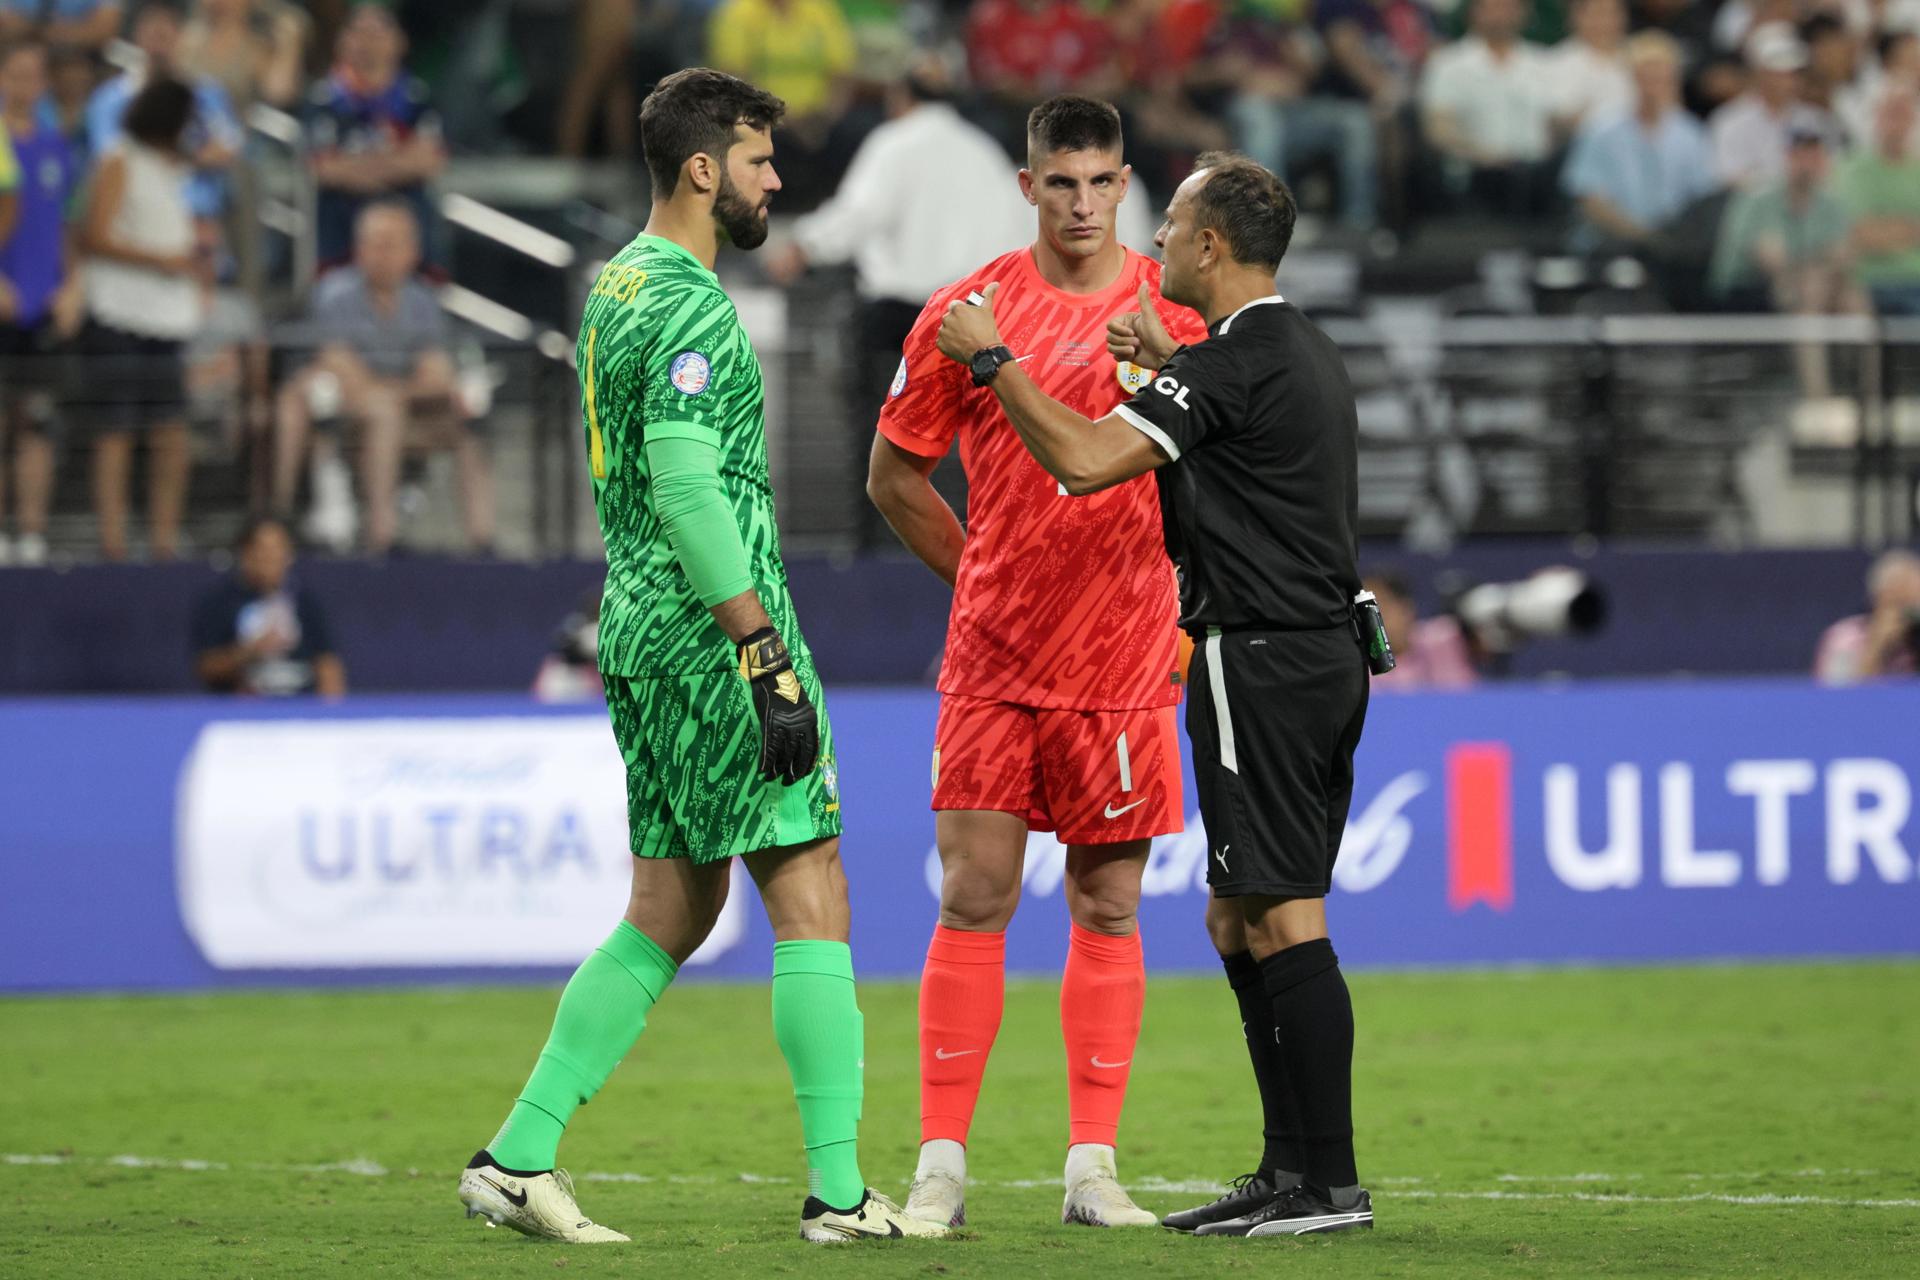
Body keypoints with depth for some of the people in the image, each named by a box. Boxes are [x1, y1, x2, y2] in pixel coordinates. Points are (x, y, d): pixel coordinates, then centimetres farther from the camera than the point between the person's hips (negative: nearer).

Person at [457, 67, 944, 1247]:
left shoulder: (617, 286, 16)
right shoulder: (692, 305, -15)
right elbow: (686, 488, -22)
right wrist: (771, 662, -22)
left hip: (641, 630, 10)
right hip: (712, 632, -10)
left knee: (672, 910, 13)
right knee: (812, 896, -5)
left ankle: (519, 1156, 10)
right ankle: (839, 1192, -5)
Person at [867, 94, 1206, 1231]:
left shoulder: (1180, 311, 3)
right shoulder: (968, 312, 2)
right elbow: (894, 475, 11)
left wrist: (1191, 613, -5)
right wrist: (985, 574, 9)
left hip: (1128, 660, 1)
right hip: (994, 659, 0)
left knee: (1109, 912, 3)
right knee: (974, 900, -4)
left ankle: (1093, 1169, 8)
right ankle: (943, 1167, -1)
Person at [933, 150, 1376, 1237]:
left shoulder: (1233, 362, -15)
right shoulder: (1308, 352, 15)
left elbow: (1085, 459, -22)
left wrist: (993, 357, -11)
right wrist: (1166, 366, 32)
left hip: (1261, 660, -10)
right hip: (1327, 655, 10)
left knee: (1282, 919, -9)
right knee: (1241, 921, 14)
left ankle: (1329, 1179, -9)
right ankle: (1293, 1167, 15)